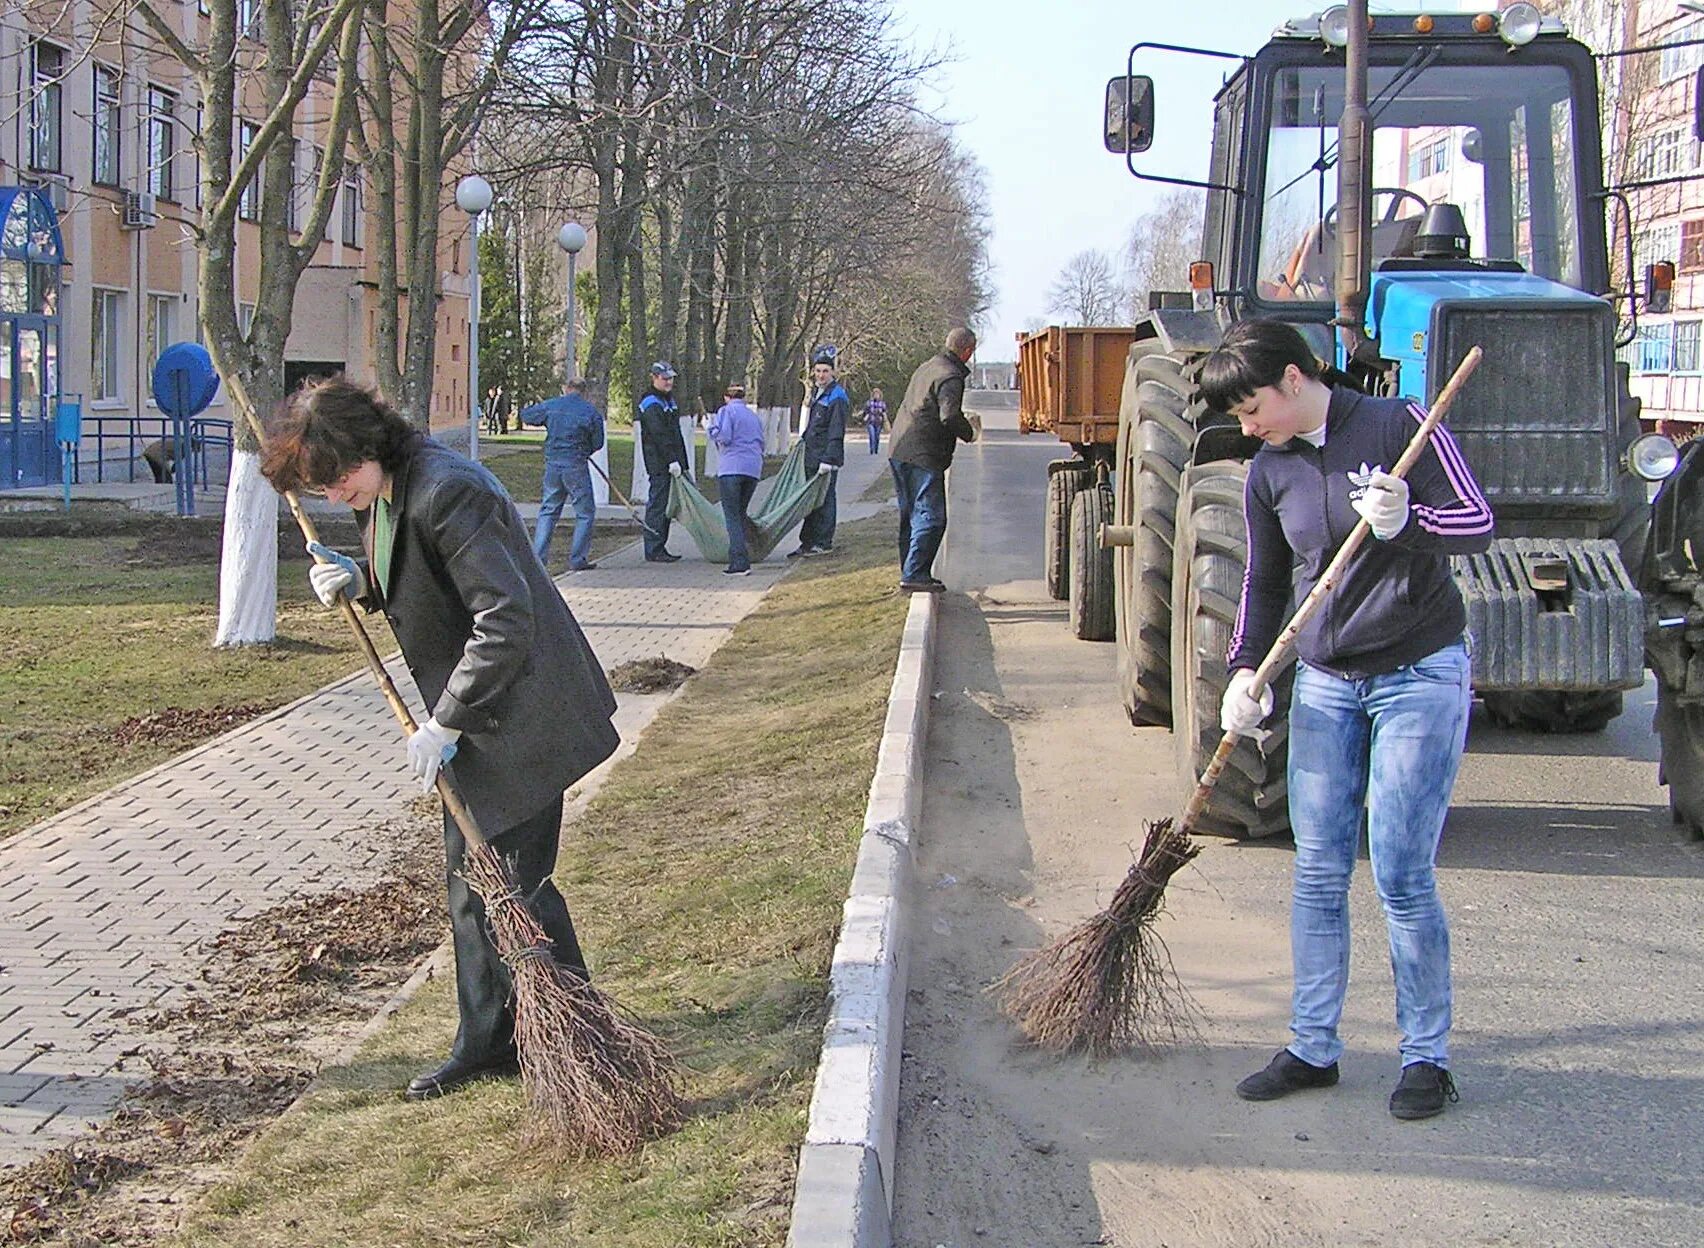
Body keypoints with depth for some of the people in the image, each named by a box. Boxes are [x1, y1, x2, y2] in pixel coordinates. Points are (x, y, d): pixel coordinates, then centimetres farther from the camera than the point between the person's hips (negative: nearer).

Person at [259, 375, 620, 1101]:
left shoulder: (443, 493, -25)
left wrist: (445, 723, -23)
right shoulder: (386, 493, 6)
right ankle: (488, 1043, 25)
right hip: (473, 718, 10)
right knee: (470, 878, 14)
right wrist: (360, 581, -1)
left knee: (511, 882, -4)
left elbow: (505, 619, -29)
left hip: (519, 717, -10)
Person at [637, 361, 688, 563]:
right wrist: (672, 461, -23)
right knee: (657, 504, -8)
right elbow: (659, 435, -19)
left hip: (671, 462, 10)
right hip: (658, 464, -10)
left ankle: (660, 548, 17)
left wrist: (681, 461, 21)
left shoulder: (669, 399, 20)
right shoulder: (651, 404, -11)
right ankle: (653, 550, -7)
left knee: (666, 506, 12)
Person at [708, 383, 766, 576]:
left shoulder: (726, 411, 2)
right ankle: (740, 558, 15)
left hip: (732, 468, -6)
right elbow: (761, 444, 25)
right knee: (741, 514, 16)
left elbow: (724, 436, -10)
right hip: (754, 469, 6)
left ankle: (740, 563, -16)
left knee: (732, 516, -6)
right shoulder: (754, 416, 22)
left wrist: (712, 427, 8)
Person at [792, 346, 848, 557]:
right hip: (812, 456, 9)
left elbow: (837, 433, -17)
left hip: (826, 458, -9)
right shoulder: (817, 392, 15)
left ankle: (823, 543, 2)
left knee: (823, 499, -4)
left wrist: (828, 460, -21)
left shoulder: (837, 397, -12)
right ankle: (808, 542, 16)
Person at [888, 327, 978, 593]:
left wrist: (963, 425, 25)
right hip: (923, 456, -10)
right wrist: (970, 433, -6)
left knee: (910, 515, 15)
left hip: (898, 451, 10)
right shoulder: (951, 377, -13)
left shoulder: (927, 367, 17)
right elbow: (950, 416, -24)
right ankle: (914, 575, -10)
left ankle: (910, 573, 20)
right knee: (931, 518, -6)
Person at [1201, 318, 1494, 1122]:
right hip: (1325, 685, 5)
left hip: (1421, 675, -5)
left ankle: (1427, 1055, 8)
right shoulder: (1270, 473, 5)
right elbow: (1265, 584, 14)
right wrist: (1245, 671, 0)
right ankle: (1313, 1047, 16)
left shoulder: (1398, 427, -9)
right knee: (1317, 874, 5)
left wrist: (1408, 522, -29)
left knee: (1402, 874, -6)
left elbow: (1478, 523, -10)